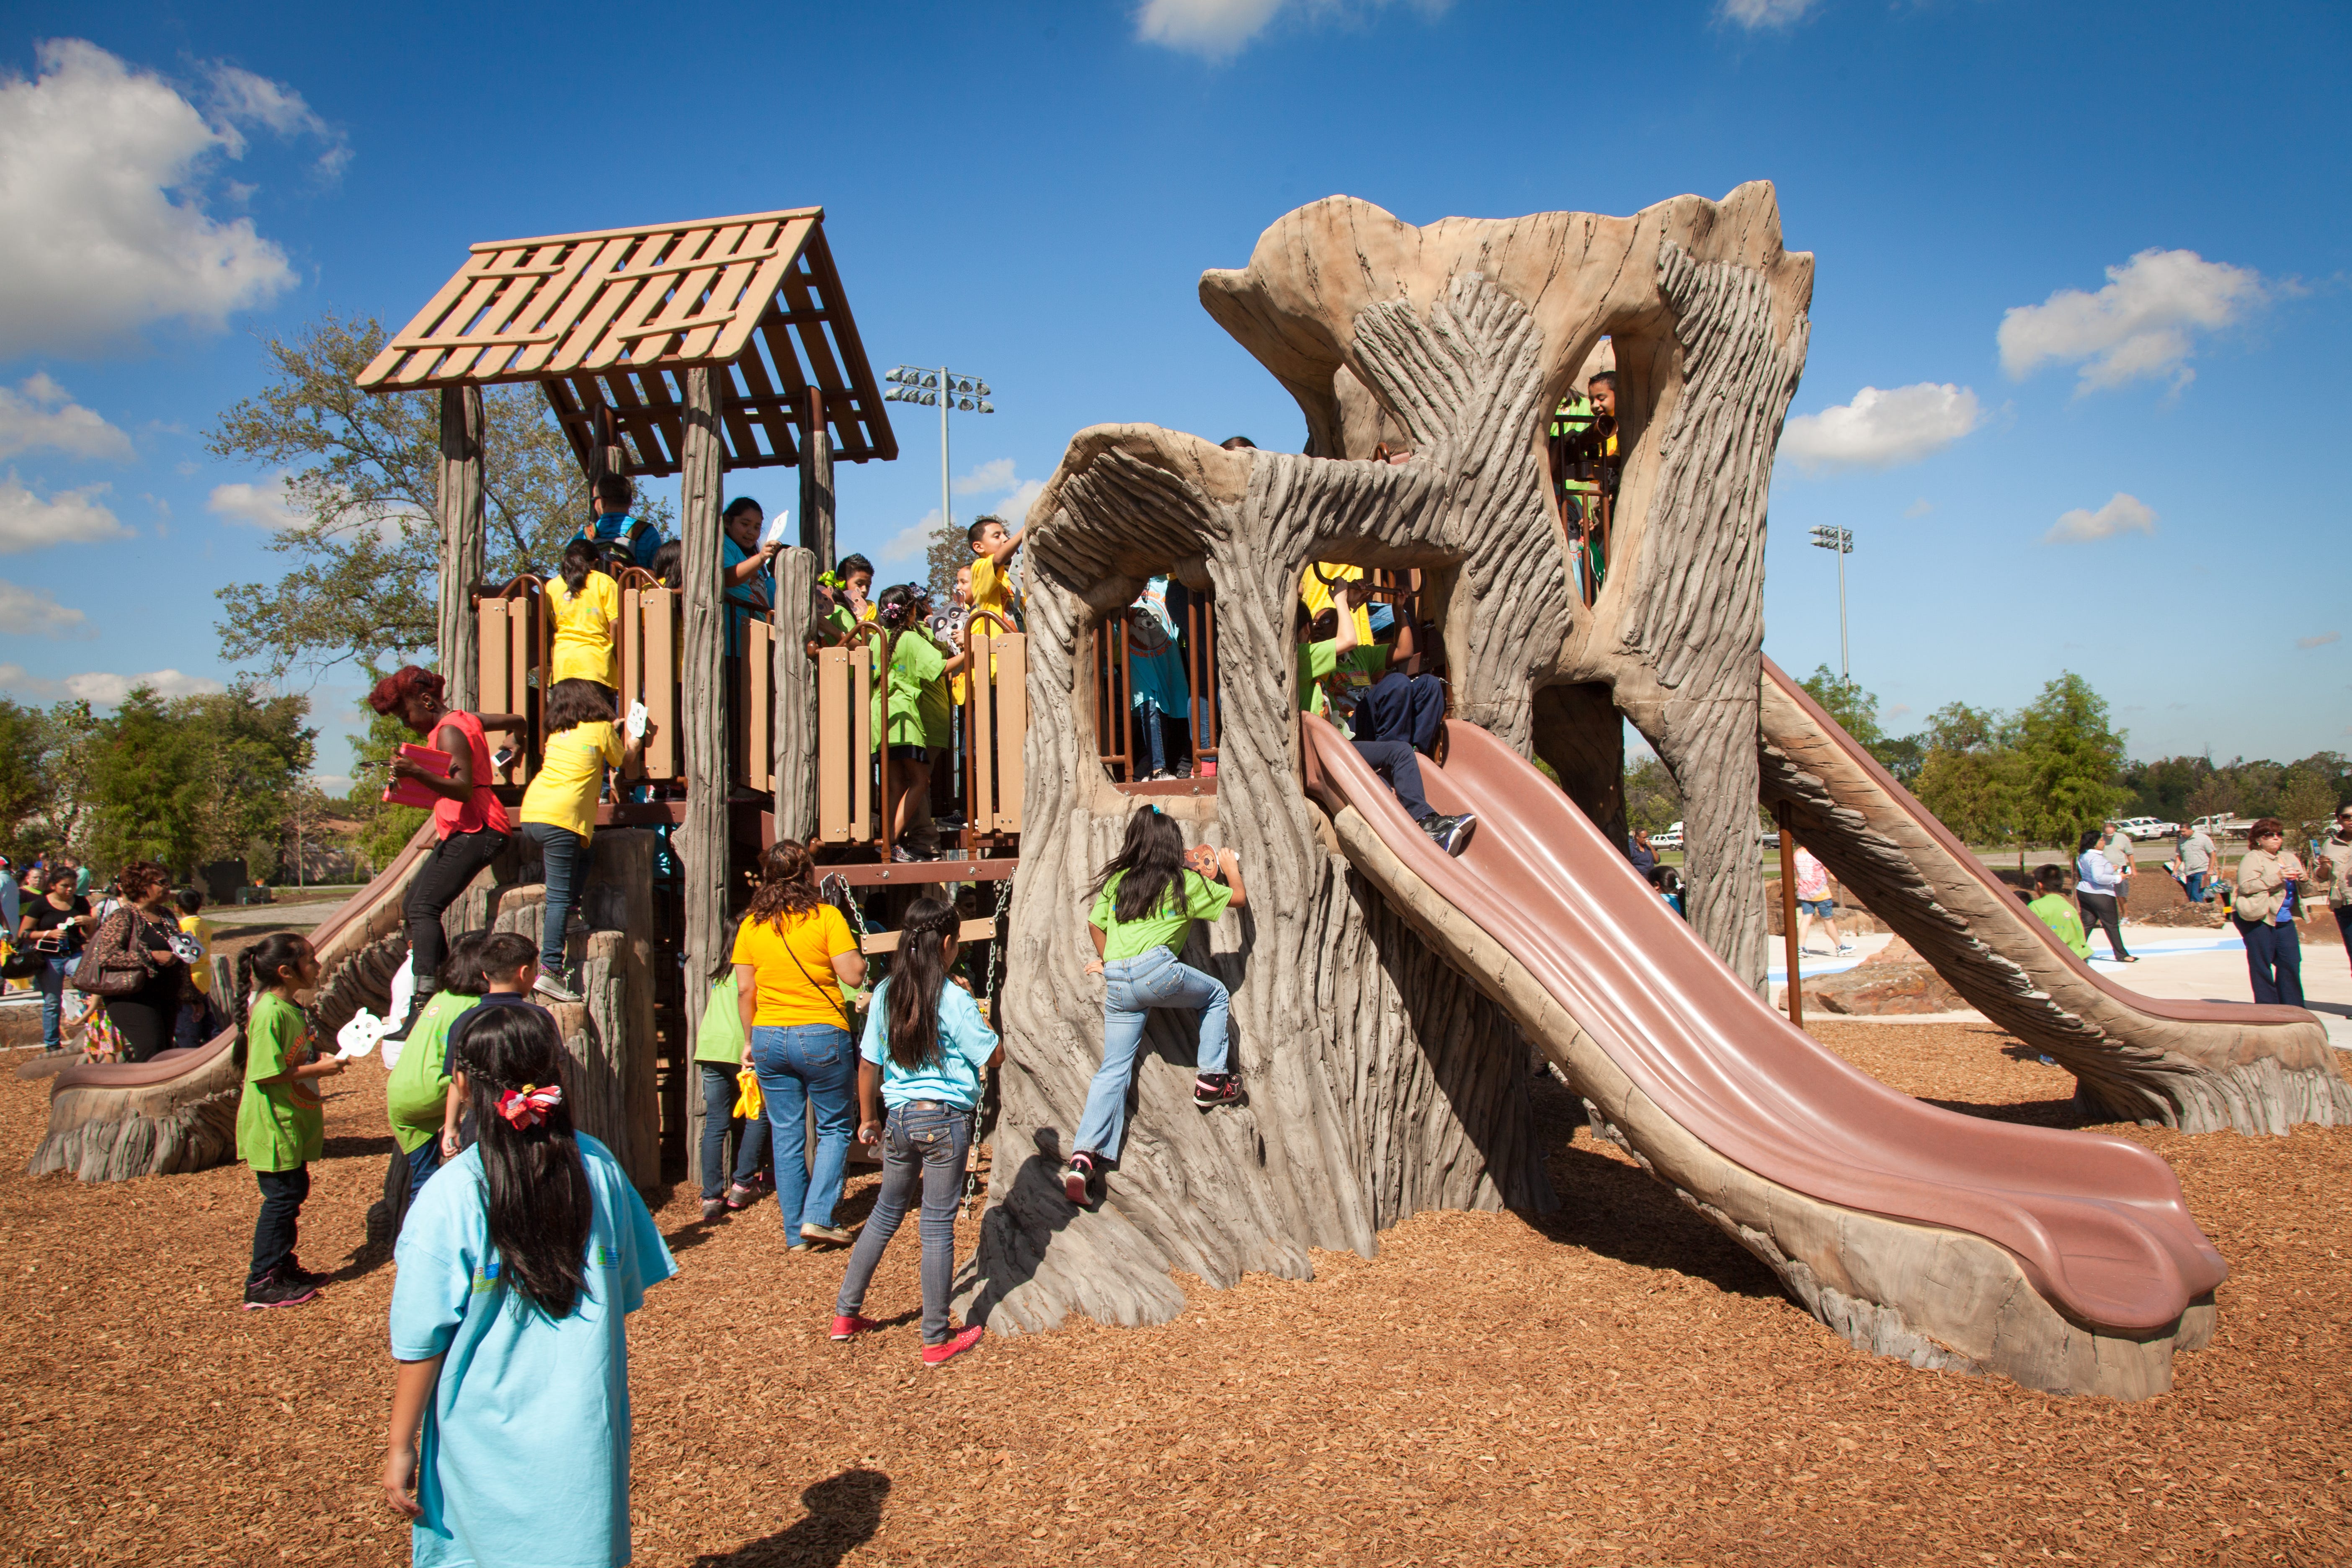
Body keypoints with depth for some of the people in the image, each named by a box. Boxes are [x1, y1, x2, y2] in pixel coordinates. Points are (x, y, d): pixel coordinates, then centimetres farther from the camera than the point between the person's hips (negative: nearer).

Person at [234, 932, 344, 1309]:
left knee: (295, 1191, 17)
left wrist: (322, 1057, 9)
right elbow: (266, 1074, -26)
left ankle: (283, 1267, 29)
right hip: (273, 1126, -10)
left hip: (294, 1123, 10)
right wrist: (318, 1069, -20)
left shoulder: (292, 1008, 9)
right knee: (282, 1197, -2)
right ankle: (262, 1283, 8)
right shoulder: (270, 1013, -22)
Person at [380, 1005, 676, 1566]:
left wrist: (401, 1446, 0)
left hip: (485, 1445, -2)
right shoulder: (598, 1168, -8)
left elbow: (420, 1343, -12)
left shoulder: (448, 1199, -17)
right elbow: (628, 1294, 3)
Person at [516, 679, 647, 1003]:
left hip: (531, 813, 7)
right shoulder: (602, 730, 4)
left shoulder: (557, 733, 19)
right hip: (561, 819, -7)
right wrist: (638, 735, 38)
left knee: (582, 859, 27)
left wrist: (613, 730, 46)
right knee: (561, 898, -8)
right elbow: (625, 759, 21)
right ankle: (550, 970, -14)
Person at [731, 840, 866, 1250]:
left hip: (770, 1038, 4)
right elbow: (853, 976, -12)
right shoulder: (826, 917, -8)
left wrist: (752, 1041, 14)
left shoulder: (751, 925, 4)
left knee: (786, 1137, 10)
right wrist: (862, 958, 9)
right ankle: (817, 1216, 2)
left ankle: (794, 1232, 15)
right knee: (834, 1128, 12)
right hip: (822, 1035, -4)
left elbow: (744, 991, 5)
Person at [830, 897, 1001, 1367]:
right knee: (938, 1225, 2)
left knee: (886, 1213, 21)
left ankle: (846, 1313, 28)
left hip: (899, 1118, 5)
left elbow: (868, 1064, 7)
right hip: (946, 1119, -5)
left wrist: (868, 1118, 19)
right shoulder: (954, 1000, -13)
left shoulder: (885, 994, 1)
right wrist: (976, 1018, 7)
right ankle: (937, 1339, 11)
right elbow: (994, 1056, -7)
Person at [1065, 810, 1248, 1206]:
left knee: (1114, 1068, 7)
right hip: (1157, 969, -4)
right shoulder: (1185, 882, 11)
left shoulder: (1118, 880, 20)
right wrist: (1231, 869, 40)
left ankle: (1085, 1154, -5)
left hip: (1116, 982, 4)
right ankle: (1211, 1079, 21)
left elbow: (1095, 924, 26)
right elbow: (1239, 898, 22)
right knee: (1217, 995, 24)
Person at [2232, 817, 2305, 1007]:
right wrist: (2277, 877, -23)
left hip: (2284, 920, 7)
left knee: (2291, 962, 4)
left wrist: (2301, 879, 2)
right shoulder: (2253, 859, -4)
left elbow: (2301, 891, 25)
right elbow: (2246, 886, -19)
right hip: (2259, 918, -7)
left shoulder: (2289, 858, 18)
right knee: (2262, 965, -2)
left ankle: (2294, 1008, 13)